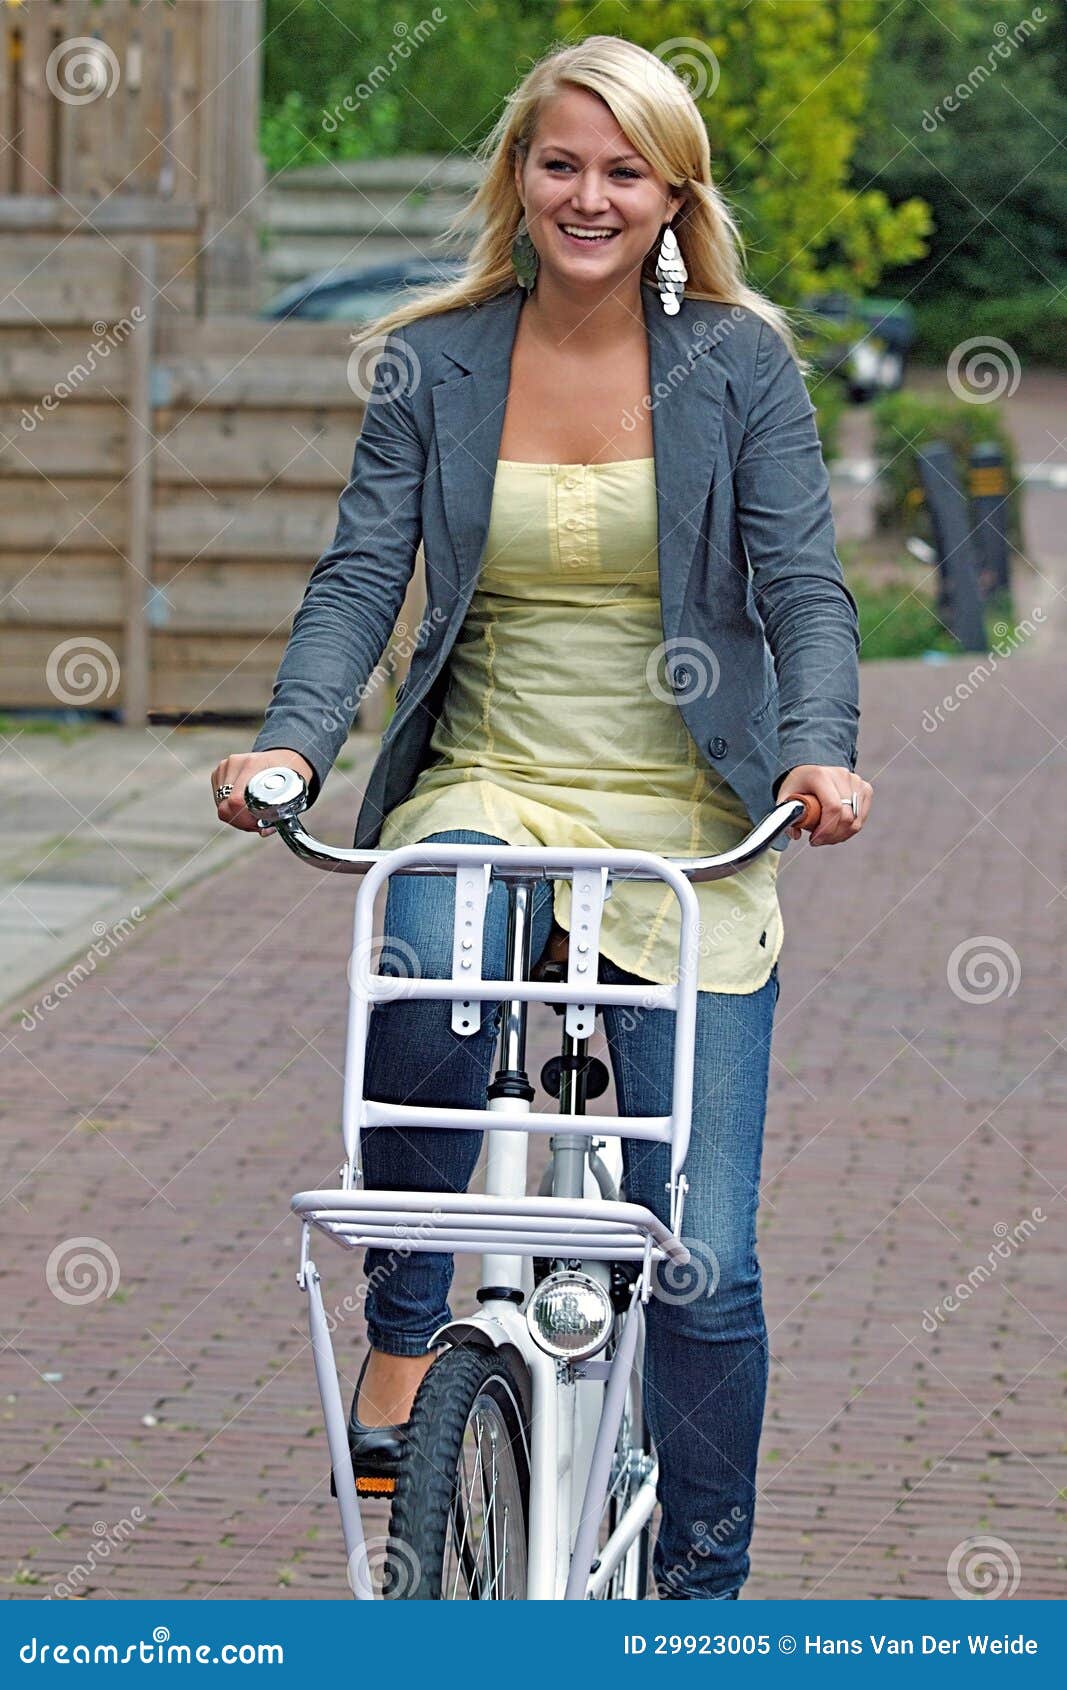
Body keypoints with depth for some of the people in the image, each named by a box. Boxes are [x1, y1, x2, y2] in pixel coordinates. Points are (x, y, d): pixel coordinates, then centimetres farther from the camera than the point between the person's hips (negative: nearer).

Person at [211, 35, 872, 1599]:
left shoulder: (740, 367, 2)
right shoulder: (433, 364, 6)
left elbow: (803, 583, -5)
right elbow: (362, 572, -1)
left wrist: (821, 747, -24)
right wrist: (293, 740, -20)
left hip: (686, 827, 0)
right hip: (487, 789, 0)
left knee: (705, 1263, -3)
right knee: (428, 971, -37)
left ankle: (701, 1598, 15)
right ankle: (403, 1340, -17)